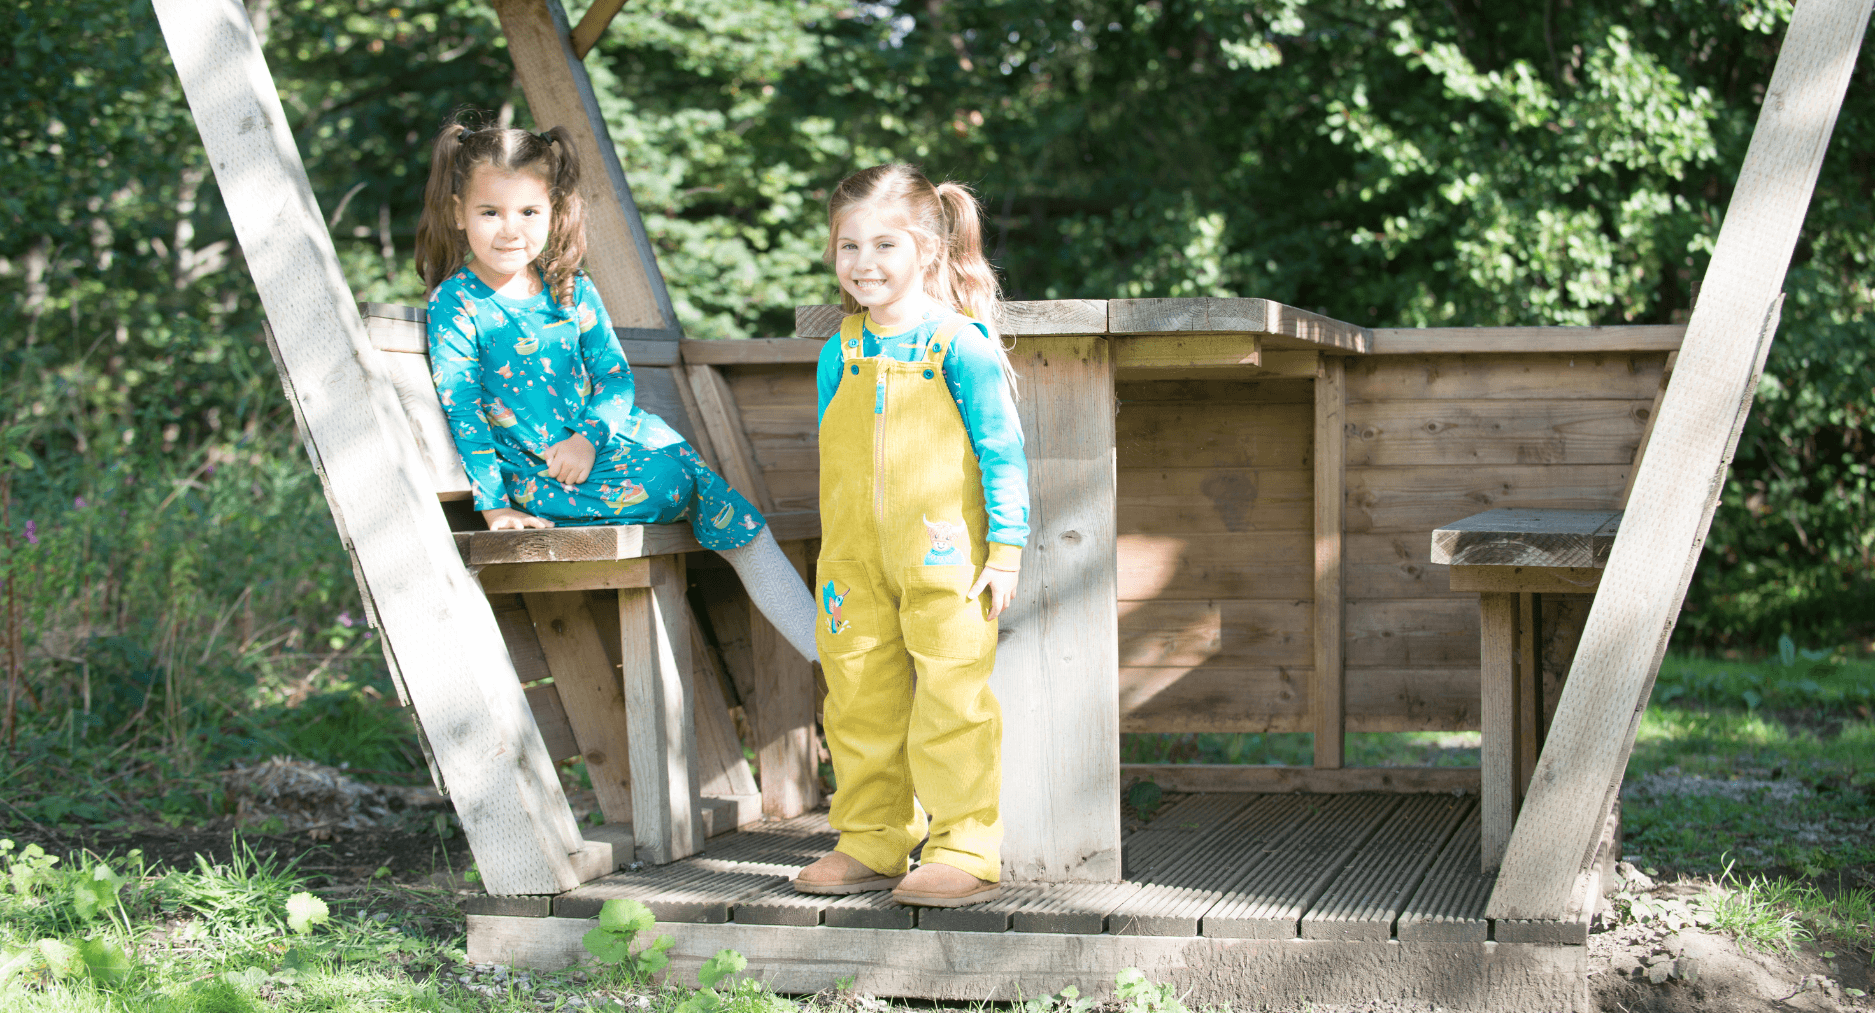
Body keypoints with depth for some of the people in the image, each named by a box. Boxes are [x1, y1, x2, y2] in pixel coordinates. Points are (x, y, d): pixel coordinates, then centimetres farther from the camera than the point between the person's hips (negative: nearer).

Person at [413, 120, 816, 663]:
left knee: (724, 502, -14)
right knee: (669, 485, -27)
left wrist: (589, 436, -13)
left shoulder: (572, 291, 9)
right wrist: (496, 505, -12)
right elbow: (462, 411, -7)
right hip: (534, 472, -4)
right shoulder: (455, 304, -5)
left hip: (607, 434, 4)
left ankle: (828, 651, -14)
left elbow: (615, 376, 8)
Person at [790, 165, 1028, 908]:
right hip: (856, 565, 5)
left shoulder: (960, 345, -7)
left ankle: (966, 851, 6)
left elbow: (1002, 450, -6)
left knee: (951, 703, -3)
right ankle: (871, 844, 23)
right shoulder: (841, 353, 8)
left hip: (944, 563, -5)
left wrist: (1005, 548, -9)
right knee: (860, 704, 11)